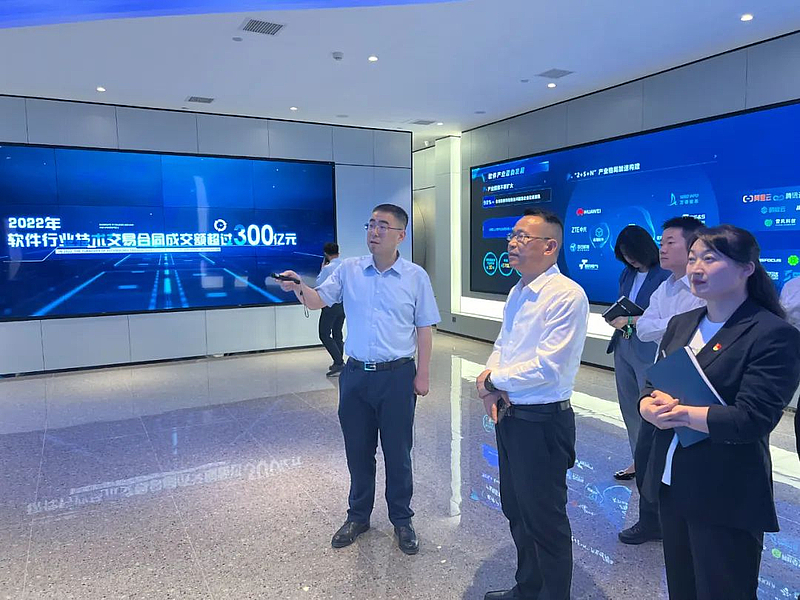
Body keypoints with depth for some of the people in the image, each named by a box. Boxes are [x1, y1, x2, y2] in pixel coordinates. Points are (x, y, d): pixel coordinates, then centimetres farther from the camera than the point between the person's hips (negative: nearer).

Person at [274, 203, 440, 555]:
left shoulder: (415, 276, -3)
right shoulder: (349, 270, 2)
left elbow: (424, 329, 0)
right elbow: (318, 301, -3)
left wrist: (423, 374, -3)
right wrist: (299, 288, -25)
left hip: (397, 376, -2)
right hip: (356, 374, 3)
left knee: (397, 453, 9)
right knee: (357, 451, 14)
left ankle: (401, 520, 29)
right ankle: (358, 516, 34)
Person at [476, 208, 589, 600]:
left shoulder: (567, 295, -19)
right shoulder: (517, 292, 9)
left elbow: (546, 368, -25)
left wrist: (493, 381, -11)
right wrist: (489, 381, -5)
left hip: (542, 422, -9)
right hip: (507, 416, 9)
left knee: (544, 519, 8)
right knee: (516, 509, 23)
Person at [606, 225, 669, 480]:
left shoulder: (665, 276, -11)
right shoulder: (627, 273, 10)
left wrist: (630, 320, -17)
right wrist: (616, 318, -3)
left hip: (648, 351, -7)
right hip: (623, 346, 7)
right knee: (629, 406, 14)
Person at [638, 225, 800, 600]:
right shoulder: (681, 324, 8)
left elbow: (752, 420, -22)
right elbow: (649, 389, 6)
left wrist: (676, 411, -17)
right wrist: (652, 408, -16)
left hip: (726, 499, -6)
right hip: (670, 485, 6)